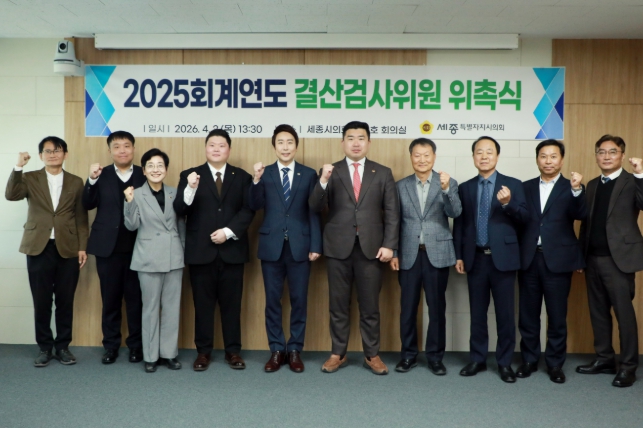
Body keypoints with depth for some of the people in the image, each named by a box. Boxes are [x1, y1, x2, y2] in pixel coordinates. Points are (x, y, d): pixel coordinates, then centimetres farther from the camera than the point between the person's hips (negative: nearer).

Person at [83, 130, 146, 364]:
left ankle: (136, 345, 19)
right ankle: (111, 345, 22)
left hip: (137, 247, -1)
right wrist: (92, 180, -18)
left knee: (136, 298, 7)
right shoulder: (101, 175, 6)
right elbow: (87, 205, -6)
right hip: (108, 246, 1)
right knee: (110, 298, 10)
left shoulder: (144, 175, 2)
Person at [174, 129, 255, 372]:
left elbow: (248, 210, -2)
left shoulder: (242, 177, 9)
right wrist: (190, 189, -24)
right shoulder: (190, 175, 5)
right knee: (202, 303, 6)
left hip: (232, 250, 1)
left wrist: (228, 232, -14)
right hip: (201, 251, -1)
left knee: (231, 303, 7)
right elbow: (179, 210, -6)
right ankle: (203, 351, 17)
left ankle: (233, 351, 17)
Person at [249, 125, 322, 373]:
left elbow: (314, 212, 2)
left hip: (299, 246, 0)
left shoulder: (309, 174, 5)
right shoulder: (264, 174, 6)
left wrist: (315, 245, -4)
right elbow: (254, 206, -6)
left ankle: (295, 350, 18)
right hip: (271, 246, 1)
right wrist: (256, 180, -21)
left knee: (299, 300, 5)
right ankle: (277, 350, 19)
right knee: (273, 300, 7)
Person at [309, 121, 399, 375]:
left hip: (371, 247, 0)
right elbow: (315, 208, -5)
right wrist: (323, 181, -21)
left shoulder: (383, 173, 7)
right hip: (338, 247, 0)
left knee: (370, 306, 7)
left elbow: (392, 213, 4)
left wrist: (389, 245, -6)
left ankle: (372, 355, 20)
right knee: (338, 305, 8)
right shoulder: (330, 172, 6)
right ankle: (338, 354, 20)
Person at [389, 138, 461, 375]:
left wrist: (446, 189, -28)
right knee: (408, 307, 6)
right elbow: (396, 222, 7)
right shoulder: (401, 186, 7)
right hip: (409, 254, 1)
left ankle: (435, 356, 18)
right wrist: (394, 253, 2)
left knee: (437, 307, 5)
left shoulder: (448, 183, 2)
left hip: (437, 253, -1)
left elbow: (455, 213, -13)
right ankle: (409, 354, 19)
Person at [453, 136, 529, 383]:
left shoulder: (513, 185, 2)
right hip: (475, 258, 2)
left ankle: (505, 362, 16)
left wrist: (508, 203, -22)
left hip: (503, 258, -2)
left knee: (504, 313, 4)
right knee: (477, 312, 10)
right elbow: (459, 224, 8)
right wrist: (458, 256, 3)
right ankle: (477, 359, 21)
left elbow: (525, 220, -4)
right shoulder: (465, 188, 8)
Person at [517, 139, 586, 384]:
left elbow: (580, 215, -15)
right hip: (529, 258, 2)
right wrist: (517, 254, -9)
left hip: (557, 259, -2)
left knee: (557, 315, 5)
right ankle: (529, 360, 22)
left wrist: (577, 190, -31)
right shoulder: (526, 187, 10)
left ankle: (555, 364, 18)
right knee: (528, 314, 9)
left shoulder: (570, 188, 3)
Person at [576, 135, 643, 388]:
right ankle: (604, 359, 23)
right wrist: (581, 255, 13)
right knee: (598, 311, 12)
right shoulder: (592, 185, 15)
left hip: (618, 258, -6)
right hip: (593, 258, 6)